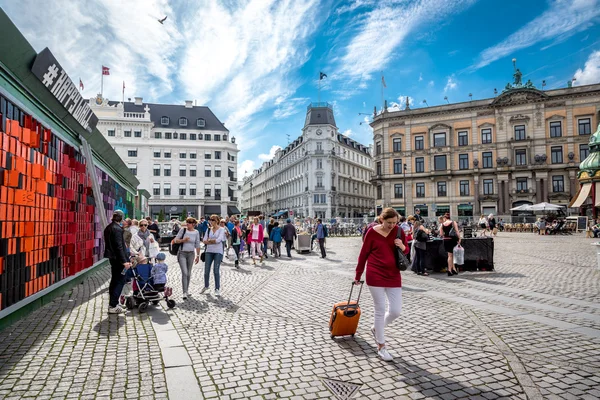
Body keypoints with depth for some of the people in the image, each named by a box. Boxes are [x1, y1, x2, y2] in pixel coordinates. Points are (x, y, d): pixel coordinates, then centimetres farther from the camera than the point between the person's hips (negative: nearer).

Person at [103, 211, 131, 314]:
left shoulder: (108, 228, 11)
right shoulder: (117, 229, -18)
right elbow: (119, 246, -22)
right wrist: (124, 261, -21)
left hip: (112, 257, 10)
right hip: (118, 258, -10)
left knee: (114, 281, 17)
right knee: (120, 281, -3)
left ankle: (112, 304, 25)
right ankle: (113, 306, -3)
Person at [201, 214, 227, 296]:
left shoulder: (221, 229, -2)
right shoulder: (208, 229, 10)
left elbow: (218, 240, -15)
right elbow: (204, 241, 2)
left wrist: (209, 240, -4)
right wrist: (214, 241, -12)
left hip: (218, 252, -4)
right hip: (209, 251, 4)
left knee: (216, 270, -6)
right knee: (206, 270, 6)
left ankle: (217, 289, 6)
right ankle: (206, 286, 27)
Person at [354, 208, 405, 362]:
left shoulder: (398, 231, 1)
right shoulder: (372, 232, -9)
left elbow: (406, 251, 13)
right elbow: (363, 254, -1)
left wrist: (402, 247, -11)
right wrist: (358, 275, 4)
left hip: (393, 275, 4)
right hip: (375, 276, -4)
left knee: (396, 311, 4)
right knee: (380, 310, 1)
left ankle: (376, 328, 34)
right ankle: (381, 346, 17)